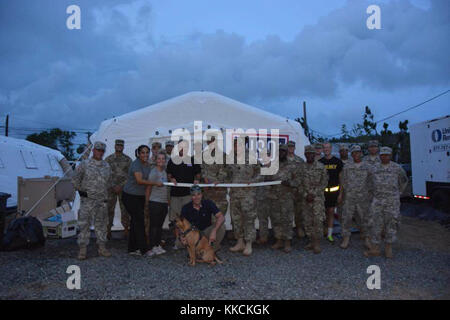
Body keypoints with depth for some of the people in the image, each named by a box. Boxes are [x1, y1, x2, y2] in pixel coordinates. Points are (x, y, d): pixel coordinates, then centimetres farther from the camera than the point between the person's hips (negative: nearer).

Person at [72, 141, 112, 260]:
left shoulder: (107, 166, 11)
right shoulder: (84, 164, -3)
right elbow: (75, 179, 2)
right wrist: (80, 191, -3)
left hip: (102, 201, 4)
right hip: (87, 200, -4)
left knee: (101, 225, 10)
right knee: (84, 224, -2)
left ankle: (102, 247, 19)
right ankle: (83, 249, 8)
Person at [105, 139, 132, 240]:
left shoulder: (128, 159, 6)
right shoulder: (108, 159, 8)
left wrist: (121, 186, -7)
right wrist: (112, 187, -5)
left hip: (124, 188, 0)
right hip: (111, 188, 0)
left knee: (125, 209, 2)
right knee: (109, 209, 0)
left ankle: (126, 229, 10)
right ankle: (108, 229, 9)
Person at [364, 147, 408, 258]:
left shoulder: (397, 168, 0)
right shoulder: (373, 169, 4)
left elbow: (404, 181, 17)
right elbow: (370, 182, 21)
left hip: (392, 201, -1)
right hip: (377, 201, 1)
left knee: (391, 224, 4)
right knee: (375, 224, 1)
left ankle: (388, 249, 16)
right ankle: (375, 249, 8)